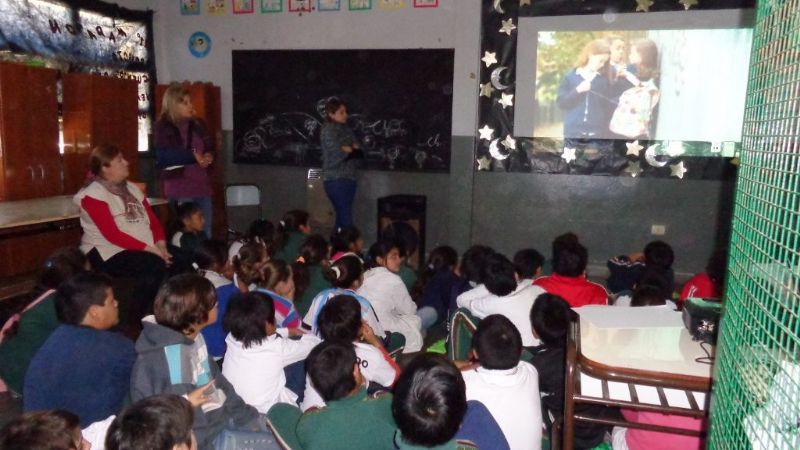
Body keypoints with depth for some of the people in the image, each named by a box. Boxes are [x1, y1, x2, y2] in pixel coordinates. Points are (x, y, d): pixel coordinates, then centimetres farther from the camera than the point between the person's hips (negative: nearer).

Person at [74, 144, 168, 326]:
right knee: (156, 267, -32)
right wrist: (151, 249, -21)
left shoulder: (132, 189, 16)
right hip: (109, 253, -6)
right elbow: (113, 234, -16)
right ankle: (130, 322, -16)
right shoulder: (93, 195, -6)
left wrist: (161, 246, -7)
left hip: (146, 251, 7)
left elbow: (154, 221, 12)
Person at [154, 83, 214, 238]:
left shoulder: (197, 125, 15)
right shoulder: (162, 127, -2)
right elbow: (163, 156, -13)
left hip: (202, 185, 5)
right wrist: (193, 156, -14)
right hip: (180, 188, -5)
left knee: (206, 234, 6)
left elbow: (210, 148, 21)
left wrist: (208, 157, -3)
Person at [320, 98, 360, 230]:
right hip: (336, 180, -7)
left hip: (349, 178, 7)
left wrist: (346, 149, -9)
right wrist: (351, 149, -1)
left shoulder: (346, 129, 16)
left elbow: (358, 150, 7)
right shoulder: (328, 130, -6)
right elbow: (337, 153, -16)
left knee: (342, 217, 8)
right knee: (346, 219, -10)